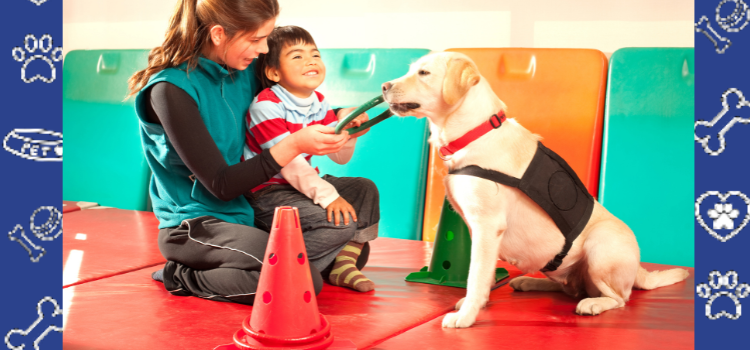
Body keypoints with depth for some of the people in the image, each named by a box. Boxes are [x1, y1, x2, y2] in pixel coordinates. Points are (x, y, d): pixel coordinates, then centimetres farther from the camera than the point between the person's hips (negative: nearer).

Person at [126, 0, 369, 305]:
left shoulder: (243, 71, 1)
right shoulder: (172, 89, -20)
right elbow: (221, 185, -21)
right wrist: (294, 145, -26)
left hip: (243, 212, 8)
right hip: (192, 224, -8)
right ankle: (183, 277, -7)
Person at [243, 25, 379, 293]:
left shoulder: (319, 104, 6)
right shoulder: (266, 106, -18)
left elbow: (339, 156, 8)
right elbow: (288, 161, -25)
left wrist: (347, 130, -14)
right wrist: (327, 196, -31)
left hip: (298, 186, 9)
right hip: (267, 193, -9)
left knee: (365, 190, 3)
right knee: (340, 222, -24)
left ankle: (343, 264, 2)